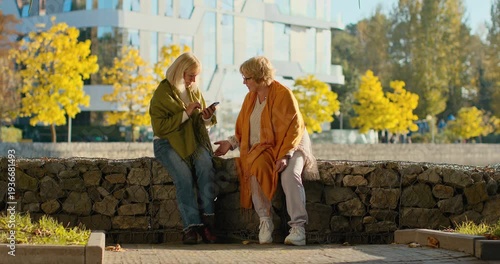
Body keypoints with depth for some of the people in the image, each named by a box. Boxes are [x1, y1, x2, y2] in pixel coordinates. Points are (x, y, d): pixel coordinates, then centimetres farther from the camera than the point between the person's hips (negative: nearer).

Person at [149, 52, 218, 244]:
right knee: (184, 175, -33)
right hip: (167, 142, -4)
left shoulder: (195, 91, 15)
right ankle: (191, 225, -35)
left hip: (193, 140, 4)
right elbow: (159, 127, -12)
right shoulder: (162, 93, -4)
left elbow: (203, 124, 21)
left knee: (206, 165, -30)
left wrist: (207, 117, -3)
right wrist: (185, 114, -17)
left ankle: (207, 220, -34)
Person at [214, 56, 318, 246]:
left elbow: (295, 128, -13)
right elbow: (243, 130, 20)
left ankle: (298, 227, -33)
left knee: (290, 175, -34)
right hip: (262, 148, 4)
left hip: (290, 145, -4)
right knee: (256, 169, -30)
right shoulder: (250, 98, 10)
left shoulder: (283, 94, -10)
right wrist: (231, 143, 2)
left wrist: (285, 155, -23)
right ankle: (265, 221, -21)